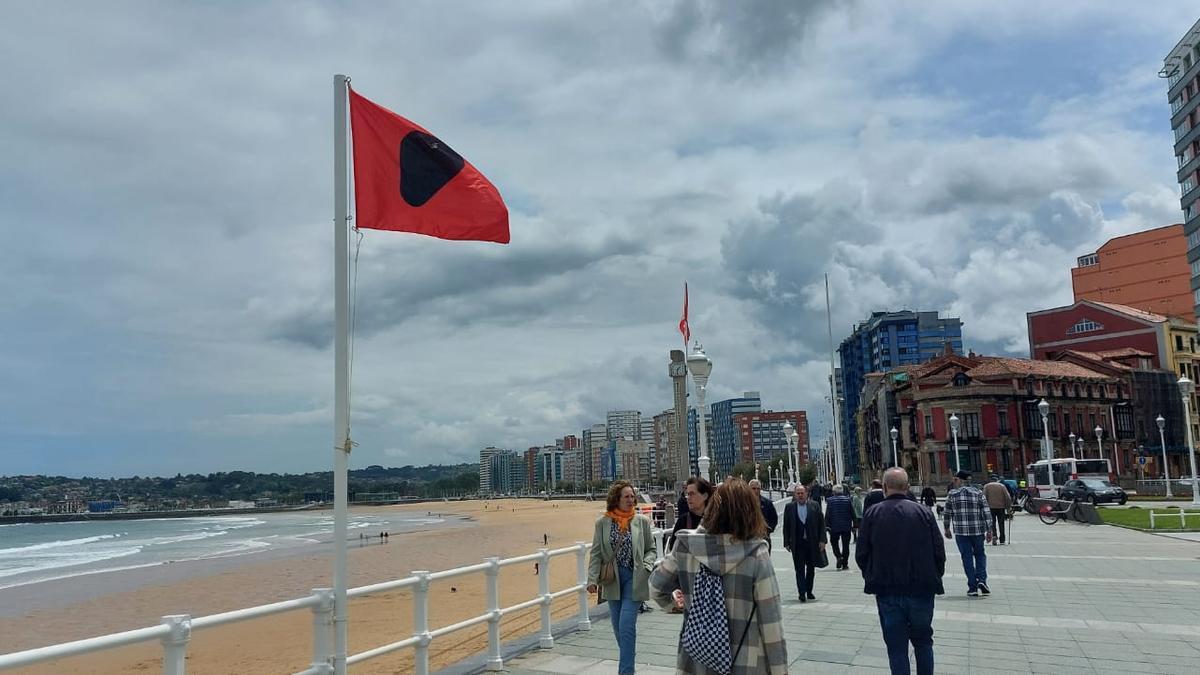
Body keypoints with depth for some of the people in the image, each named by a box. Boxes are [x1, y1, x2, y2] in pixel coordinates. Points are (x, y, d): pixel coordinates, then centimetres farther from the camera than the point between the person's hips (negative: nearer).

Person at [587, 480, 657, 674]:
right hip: (612, 580, 2)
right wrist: (592, 579, -10)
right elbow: (596, 553, 0)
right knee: (618, 627, 13)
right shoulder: (602, 522, -1)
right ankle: (628, 657, 36)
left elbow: (652, 549, 6)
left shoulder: (642, 521, -2)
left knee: (626, 625, -10)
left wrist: (646, 565, -13)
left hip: (634, 579, -2)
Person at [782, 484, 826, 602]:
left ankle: (809, 591, 26)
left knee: (811, 568, 12)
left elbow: (821, 523, 3)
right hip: (797, 543, -2)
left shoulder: (814, 506, 2)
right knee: (800, 569, -3)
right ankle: (802, 593, 1)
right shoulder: (789, 507, 0)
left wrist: (822, 540, -4)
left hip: (812, 543, 2)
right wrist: (787, 542, -2)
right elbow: (786, 526, 2)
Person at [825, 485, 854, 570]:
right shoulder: (847, 499, 0)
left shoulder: (830, 500, -5)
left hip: (834, 527, -1)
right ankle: (845, 564, 8)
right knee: (845, 545, 8)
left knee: (834, 542, 14)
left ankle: (839, 557, -10)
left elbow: (827, 515, -7)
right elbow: (852, 513, 1)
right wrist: (854, 525, 7)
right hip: (846, 526, 1)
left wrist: (827, 525, -1)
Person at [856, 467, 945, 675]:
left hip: (887, 591, -1)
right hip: (922, 590, 1)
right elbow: (939, 553, -2)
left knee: (897, 648, 8)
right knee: (923, 642, 20)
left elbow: (861, 555, -3)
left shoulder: (872, 514, -6)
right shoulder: (923, 513, -5)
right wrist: (934, 579, 14)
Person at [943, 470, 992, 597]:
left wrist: (947, 529, 16)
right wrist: (989, 530, 3)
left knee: (967, 557, 5)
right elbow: (986, 513, -2)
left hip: (960, 531, -1)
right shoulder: (978, 493, 2)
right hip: (978, 530, 1)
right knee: (980, 555, 17)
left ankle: (972, 587, 4)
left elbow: (947, 513, 4)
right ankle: (981, 580, -1)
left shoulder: (952, 494, 1)